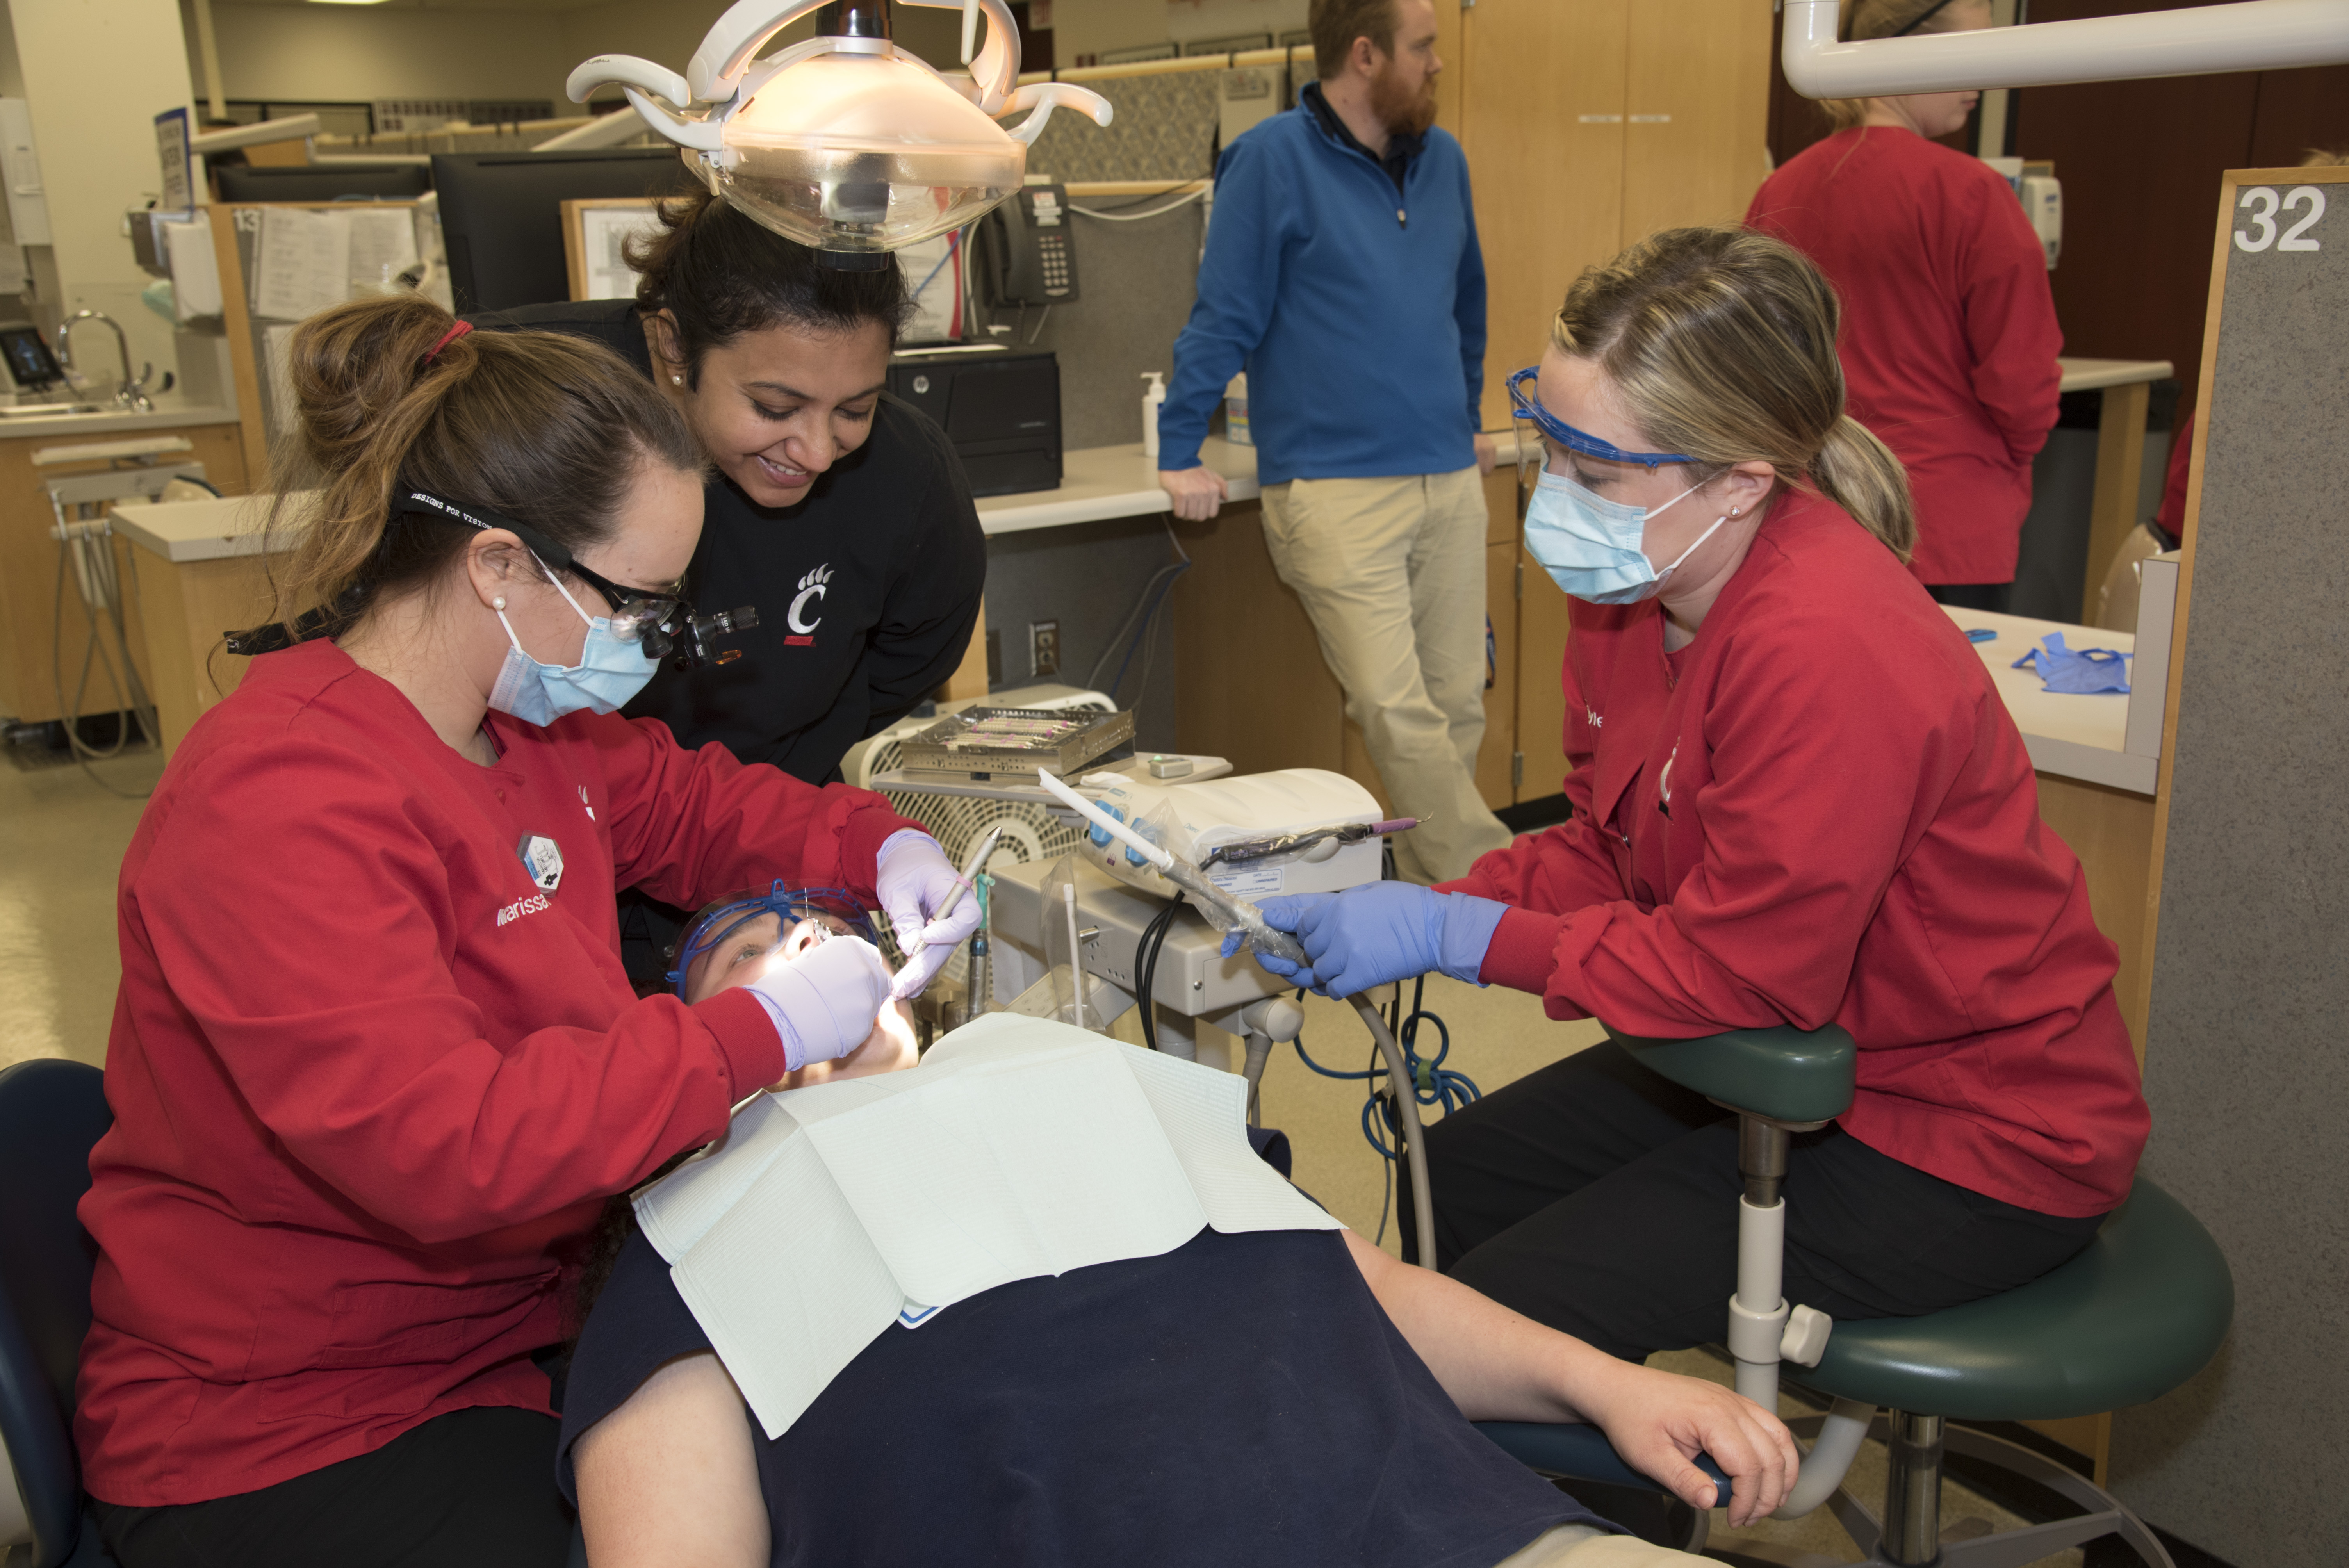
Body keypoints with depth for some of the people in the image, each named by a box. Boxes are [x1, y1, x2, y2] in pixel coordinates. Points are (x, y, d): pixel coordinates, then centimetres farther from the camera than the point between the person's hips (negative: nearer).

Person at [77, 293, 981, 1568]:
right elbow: (443, 1145, -34)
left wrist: (881, 850, 2)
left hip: (522, 1298, 8)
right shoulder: (280, 805, -26)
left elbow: (688, 802, 20)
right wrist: (765, 1030, -29)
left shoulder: (527, 718, 3)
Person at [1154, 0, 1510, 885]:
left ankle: (1433, 894, 17)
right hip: (1334, 488, -6)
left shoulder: (1441, 159, 14)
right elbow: (1224, 316, -3)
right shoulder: (1272, 159, -3)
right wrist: (1180, 456, -3)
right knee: (1398, 716, -11)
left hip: (1450, 480, 6)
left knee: (1456, 707, 6)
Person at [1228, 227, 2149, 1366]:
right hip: (1806, 1053, 9)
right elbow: (1604, 853, 3)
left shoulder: (1827, 651, -33)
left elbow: (1742, 971, -27)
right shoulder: (1634, 582, -6)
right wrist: (1408, 914, -12)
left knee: (1514, 1315, -13)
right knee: (1449, 1183, 13)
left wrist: (1449, 936, -22)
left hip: (1980, 1142, -8)